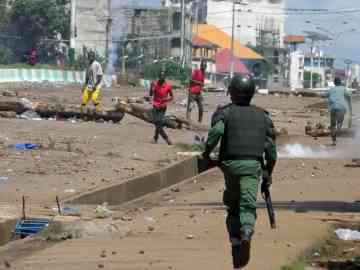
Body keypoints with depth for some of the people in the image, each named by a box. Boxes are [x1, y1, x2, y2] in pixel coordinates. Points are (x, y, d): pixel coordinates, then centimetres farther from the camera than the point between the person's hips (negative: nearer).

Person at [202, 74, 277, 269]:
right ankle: (247, 232, -39)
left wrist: (206, 152, -4)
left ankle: (235, 240, 10)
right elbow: (271, 149, 12)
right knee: (248, 204, -11)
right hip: (253, 165, 0)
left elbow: (217, 130, -16)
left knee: (232, 206, 17)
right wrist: (268, 174, 19)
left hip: (231, 164, 0)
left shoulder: (225, 112, 7)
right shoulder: (262, 116, 16)